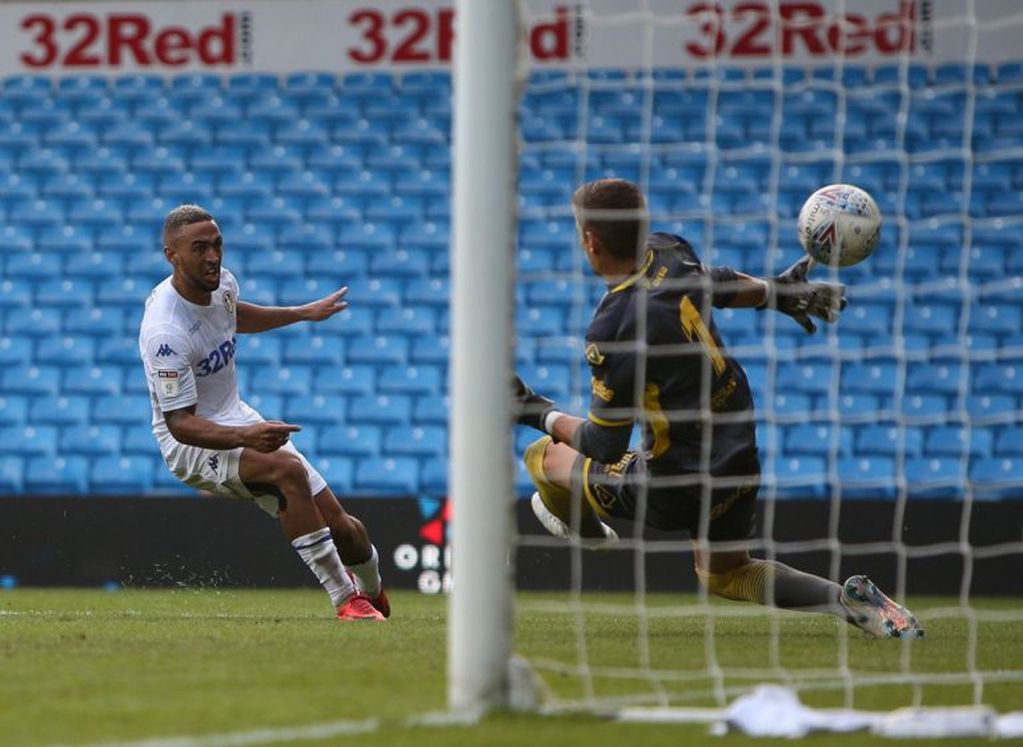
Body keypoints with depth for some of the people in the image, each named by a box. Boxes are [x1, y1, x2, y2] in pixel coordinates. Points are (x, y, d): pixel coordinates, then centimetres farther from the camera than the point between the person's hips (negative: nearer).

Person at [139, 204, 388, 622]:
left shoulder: (221, 282, -3)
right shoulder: (164, 333, -28)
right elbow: (180, 422, -29)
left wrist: (306, 313, 32)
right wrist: (244, 437, -44)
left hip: (240, 423, 8)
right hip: (191, 445, -8)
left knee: (339, 524, 2)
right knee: (288, 469, -35)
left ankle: (372, 591, 37)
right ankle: (346, 600, -27)